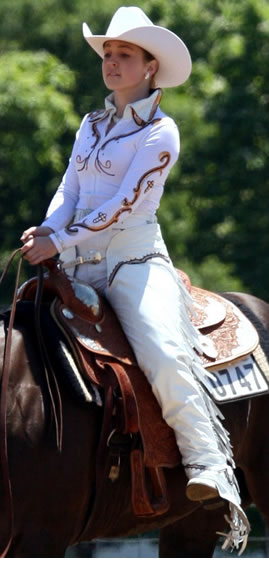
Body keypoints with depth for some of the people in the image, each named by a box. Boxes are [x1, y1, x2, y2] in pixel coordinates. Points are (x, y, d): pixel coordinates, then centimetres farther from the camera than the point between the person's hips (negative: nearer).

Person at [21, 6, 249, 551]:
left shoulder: (159, 133, -4)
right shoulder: (92, 126, 17)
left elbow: (124, 205, -12)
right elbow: (70, 191, 15)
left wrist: (60, 242, -17)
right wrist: (48, 229, -7)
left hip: (134, 259, -7)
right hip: (80, 262, 7)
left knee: (165, 353, -27)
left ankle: (211, 472, -28)